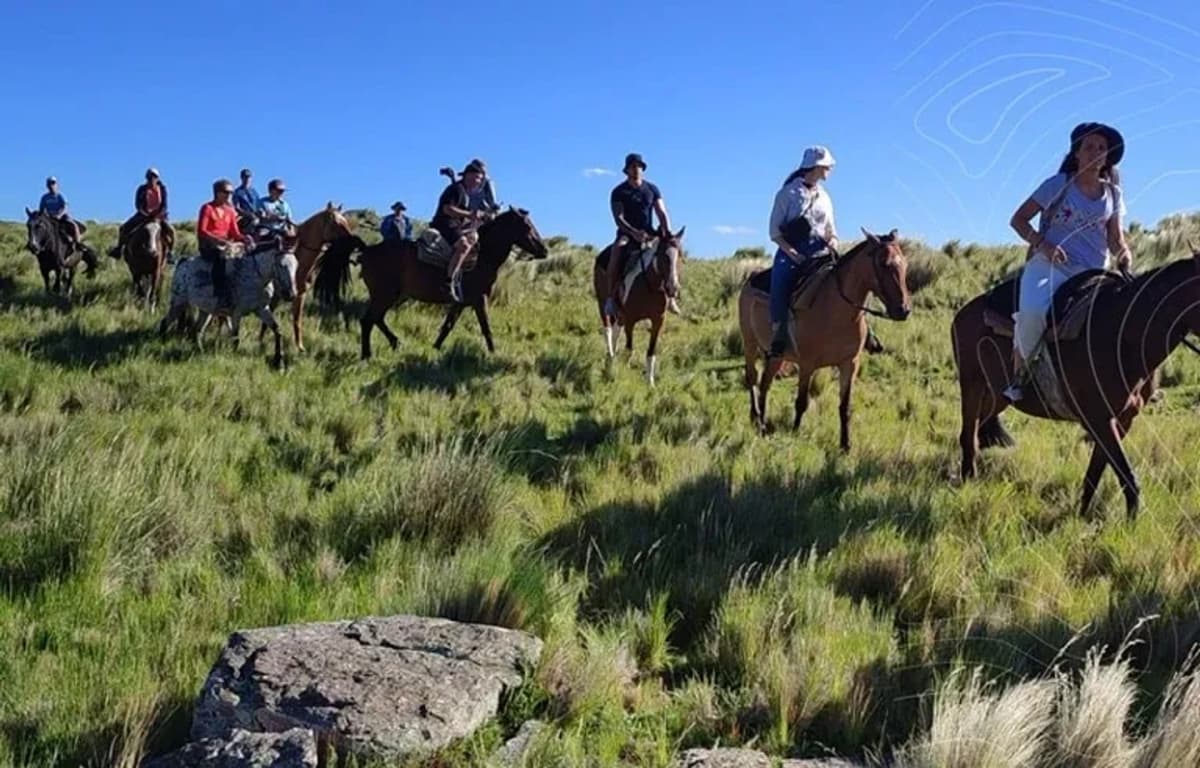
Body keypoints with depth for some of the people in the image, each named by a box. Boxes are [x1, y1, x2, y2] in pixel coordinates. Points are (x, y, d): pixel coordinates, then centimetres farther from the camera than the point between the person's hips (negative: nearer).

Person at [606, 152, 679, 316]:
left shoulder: (652, 189, 9)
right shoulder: (618, 192, -1)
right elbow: (618, 218, -11)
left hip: (648, 234, 3)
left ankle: (671, 296, -18)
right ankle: (611, 297, -37)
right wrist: (634, 232, -28)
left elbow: (662, 213, 4)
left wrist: (668, 234, -14)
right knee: (617, 249, -37)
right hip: (626, 233, -3)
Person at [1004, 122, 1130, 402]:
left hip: (1093, 273, 5)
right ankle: (1020, 372, -12)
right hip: (1049, 265, -5)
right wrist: (1041, 243, -16)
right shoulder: (1058, 185, 2)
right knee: (1033, 311, -34)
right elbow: (1018, 219, 1)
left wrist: (1123, 254, -7)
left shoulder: (1112, 194, 14)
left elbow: (1115, 237, 17)